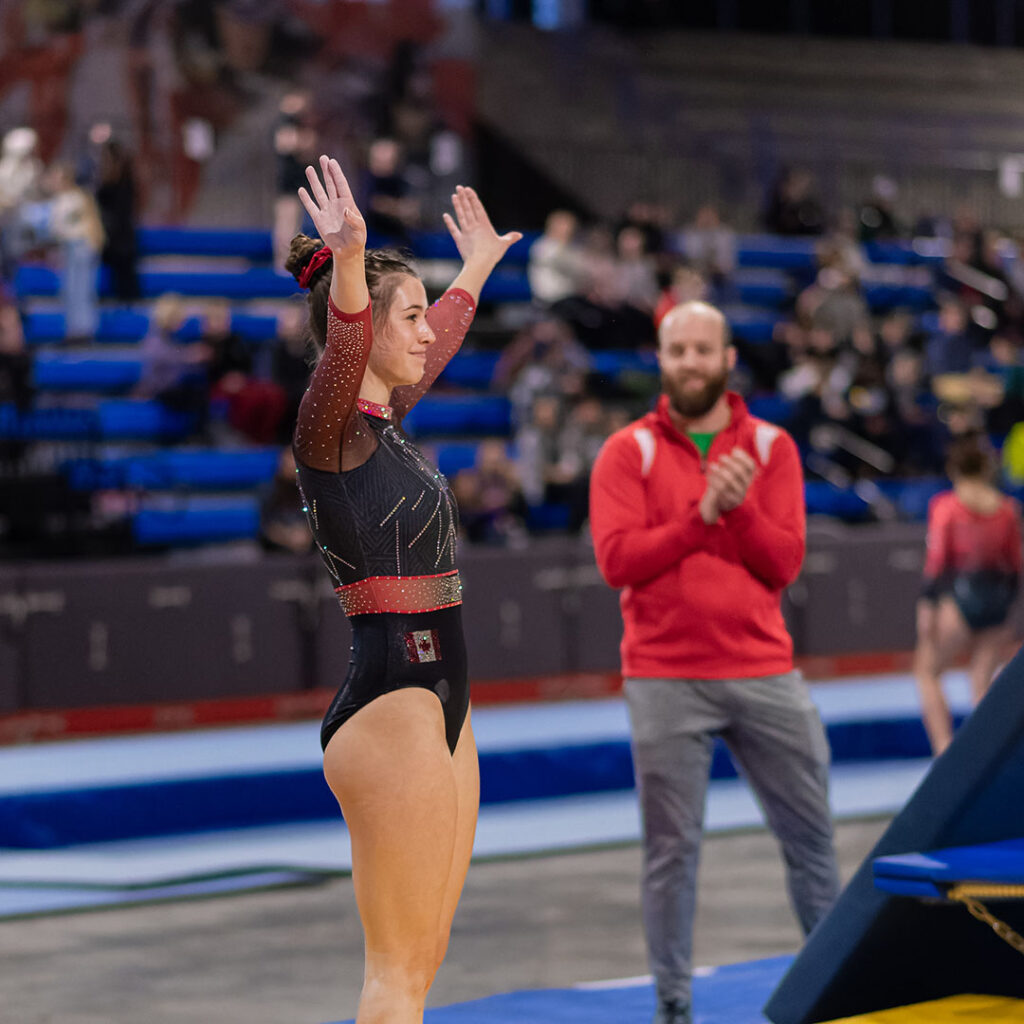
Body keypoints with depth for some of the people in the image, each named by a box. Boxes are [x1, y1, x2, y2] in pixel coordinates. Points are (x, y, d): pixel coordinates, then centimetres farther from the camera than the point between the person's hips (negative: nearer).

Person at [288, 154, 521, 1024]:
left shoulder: (385, 421, 14)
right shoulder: (332, 431, -11)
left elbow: (437, 346, 34)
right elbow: (342, 352, -32)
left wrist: (476, 269, 49)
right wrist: (350, 259, -50)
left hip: (439, 703, 9)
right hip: (390, 703, -9)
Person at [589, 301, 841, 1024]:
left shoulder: (771, 447, 7)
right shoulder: (629, 453, 2)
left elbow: (784, 562, -2)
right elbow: (617, 559, -10)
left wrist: (739, 507, -18)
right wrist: (703, 513, -15)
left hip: (765, 674, 2)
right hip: (666, 680, -2)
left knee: (811, 833, 6)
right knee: (672, 848, -1)